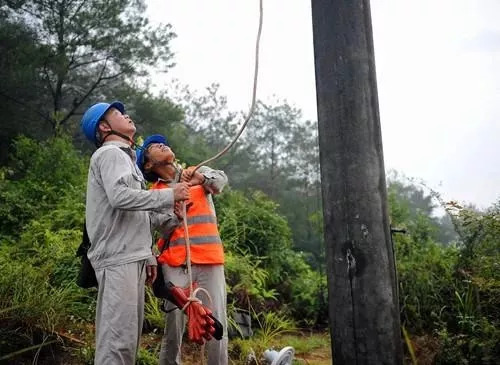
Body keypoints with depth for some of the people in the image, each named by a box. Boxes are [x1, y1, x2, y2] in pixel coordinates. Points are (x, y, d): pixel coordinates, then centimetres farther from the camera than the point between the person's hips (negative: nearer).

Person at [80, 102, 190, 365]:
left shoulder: (124, 158, 26)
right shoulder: (111, 153, -3)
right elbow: (120, 196, -22)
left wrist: (147, 256, 19)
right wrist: (169, 195, -15)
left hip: (130, 258, 10)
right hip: (117, 258, -10)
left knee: (127, 336, 11)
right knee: (118, 336, -11)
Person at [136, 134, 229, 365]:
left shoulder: (199, 172, 14)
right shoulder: (155, 192, 11)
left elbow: (221, 180, -7)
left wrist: (200, 178, -28)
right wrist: (175, 215, -21)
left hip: (209, 259, 1)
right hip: (175, 264, 0)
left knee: (216, 322, -3)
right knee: (174, 323, -3)